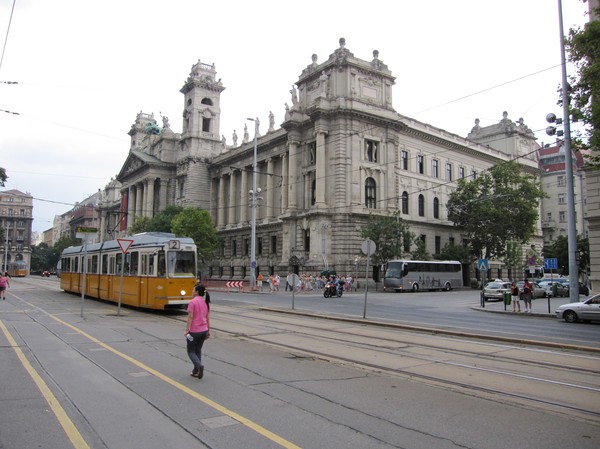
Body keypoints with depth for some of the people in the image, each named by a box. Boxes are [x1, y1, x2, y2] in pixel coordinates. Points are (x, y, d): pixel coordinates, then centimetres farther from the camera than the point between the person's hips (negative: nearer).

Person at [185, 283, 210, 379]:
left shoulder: (193, 302, -14)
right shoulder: (206, 302, 7)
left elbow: (190, 317, -17)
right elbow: (208, 317, 9)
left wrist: (187, 330, -13)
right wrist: (208, 330, 14)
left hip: (194, 331, -6)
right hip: (204, 331, 6)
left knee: (191, 351, 6)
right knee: (198, 350, 17)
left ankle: (199, 365, -17)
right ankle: (196, 371, 19)